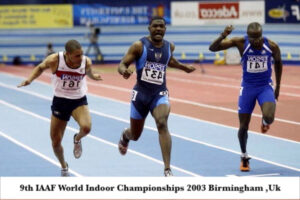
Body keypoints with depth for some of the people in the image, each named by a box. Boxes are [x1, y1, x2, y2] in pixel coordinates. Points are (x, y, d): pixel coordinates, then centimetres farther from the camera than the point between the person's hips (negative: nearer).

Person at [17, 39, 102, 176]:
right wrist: (29, 80, -11)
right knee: (56, 142, 5)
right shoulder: (54, 60, -21)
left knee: (86, 127, -32)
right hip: (60, 102, 0)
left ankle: (77, 139, 7)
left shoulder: (86, 62, -16)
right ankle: (64, 167, 36)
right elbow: (40, 68, 1)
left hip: (79, 101, 0)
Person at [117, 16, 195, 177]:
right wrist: (124, 71, -32)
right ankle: (125, 136, 56)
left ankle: (167, 170, -29)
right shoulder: (139, 46, -8)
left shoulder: (169, 47, 5)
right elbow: (122, 64, -10)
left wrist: (184, 68, 26)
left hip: (160, 93, 1)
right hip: (141, 93, -1)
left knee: (162, 124, -27)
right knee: (135, 135, 13)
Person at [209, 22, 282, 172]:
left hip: (265, 87, 0)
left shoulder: (272, 46, -14)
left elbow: (278, 62, 8)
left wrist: (278, 86, 12)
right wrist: (223, 36, -39)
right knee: (243, 126, 3)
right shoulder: (240, 43, -17)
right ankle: (244, 157, 29)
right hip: (247, 87, 0)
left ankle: (265, 121, 14)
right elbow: (212, 48, -20)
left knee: (269, 117, -26)